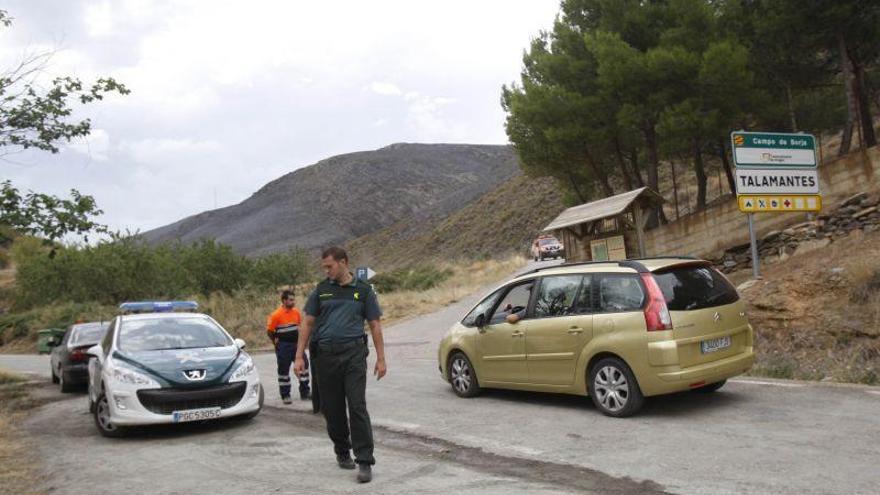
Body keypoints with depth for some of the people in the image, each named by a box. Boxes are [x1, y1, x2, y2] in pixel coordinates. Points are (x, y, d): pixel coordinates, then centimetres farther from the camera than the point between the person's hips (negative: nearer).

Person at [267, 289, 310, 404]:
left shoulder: (296, 312, 2)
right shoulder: (276, 315, -14)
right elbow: (269, 331, -8)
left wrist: (300, 340, 14)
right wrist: (276, 342, 0)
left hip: (296, 344, 5)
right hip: (283, 347, -5)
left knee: (304, 365, 4)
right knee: (283, 370, 3)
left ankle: (304, 392, 15)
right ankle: (285, 396, 13)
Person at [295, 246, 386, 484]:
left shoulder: (363, 290, 5)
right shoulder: (321, 290, 9)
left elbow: (375, 325, 6)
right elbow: (308, 323, 9)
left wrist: (381, 358, 1)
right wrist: (299, 356, 2)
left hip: (354, 354, -2)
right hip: (325, 355, 3)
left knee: (357, 407, -10)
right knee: (332, 409, 9)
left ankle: (365, 461, -7)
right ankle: (342, 451, 29)